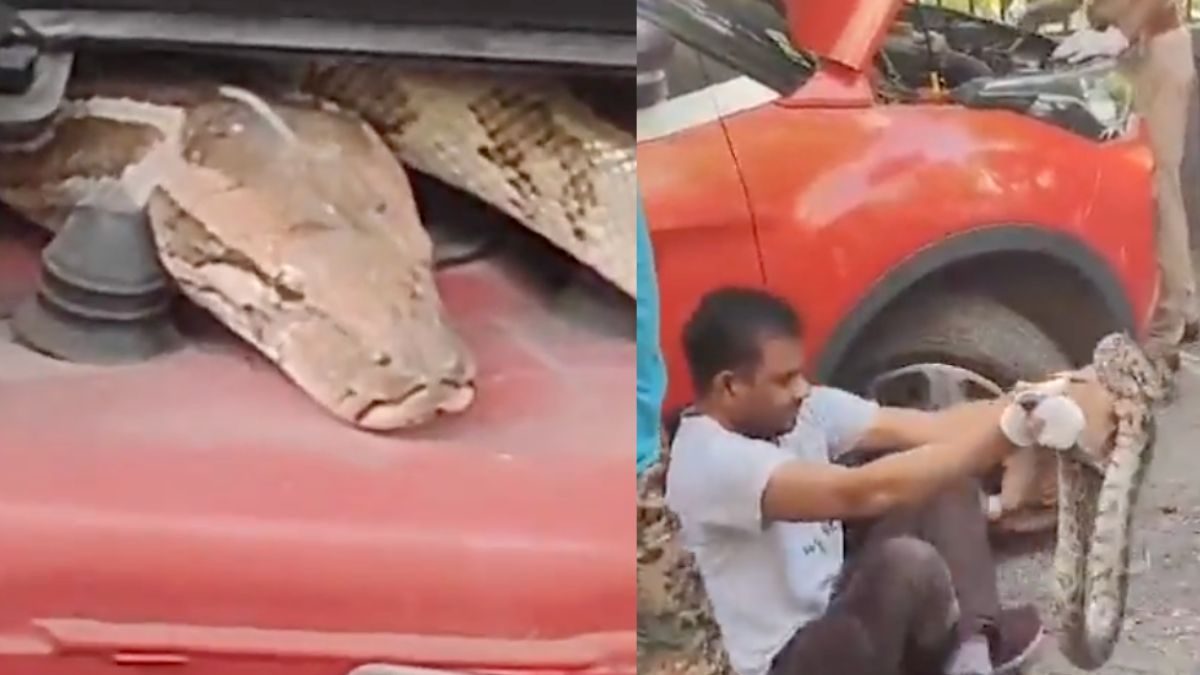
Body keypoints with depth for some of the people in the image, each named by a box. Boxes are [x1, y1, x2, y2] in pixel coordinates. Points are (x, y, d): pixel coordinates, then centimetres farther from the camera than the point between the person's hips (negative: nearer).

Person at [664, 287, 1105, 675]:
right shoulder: (710, 460, -28)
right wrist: (1010, 429, -41)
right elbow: (864, 492, -39)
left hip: (842, 606, 9)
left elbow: (925, 427, -9)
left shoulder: (799, 410, -1)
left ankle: (977, 637, -2)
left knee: (946, 475, 2)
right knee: (909, 564, -33)